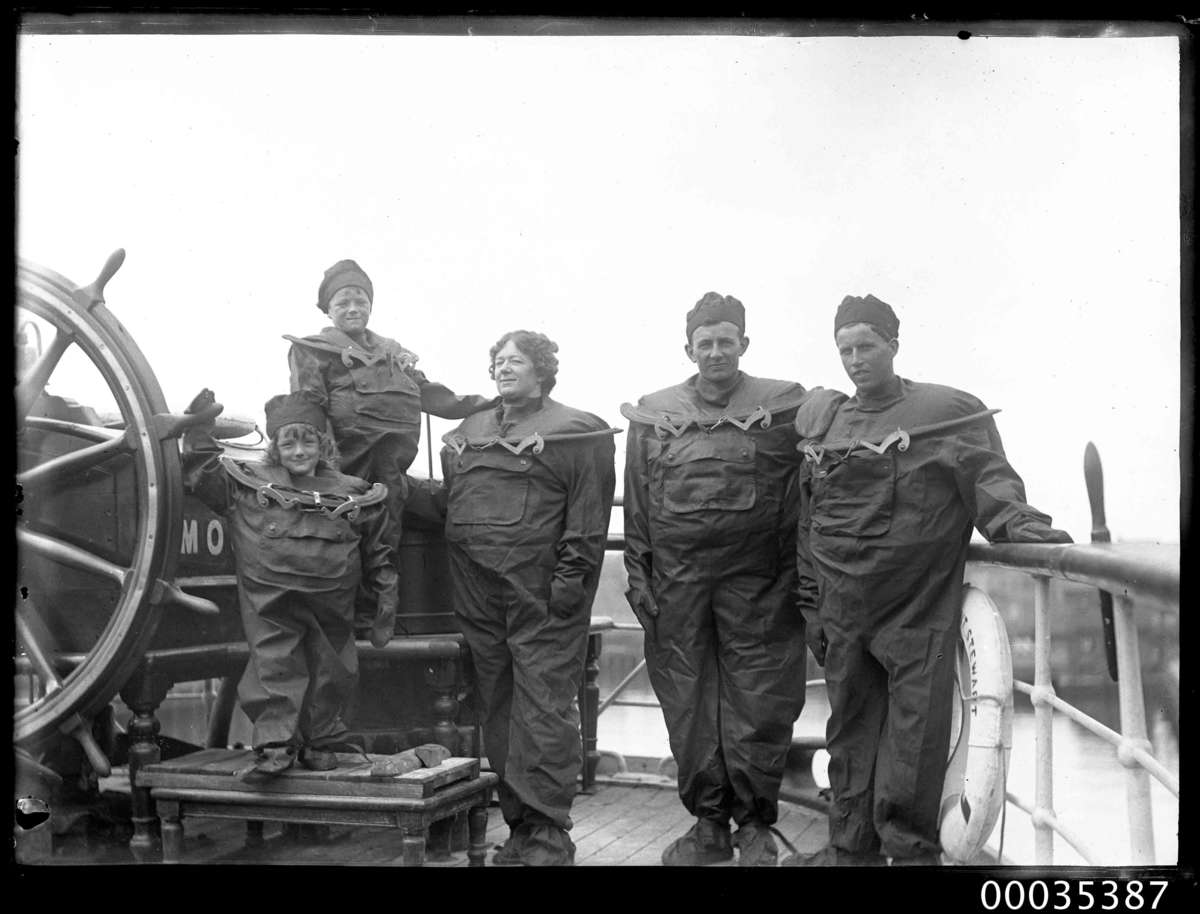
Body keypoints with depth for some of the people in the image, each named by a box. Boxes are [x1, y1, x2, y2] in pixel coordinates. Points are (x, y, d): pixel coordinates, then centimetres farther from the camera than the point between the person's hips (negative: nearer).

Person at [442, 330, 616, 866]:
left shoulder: (574, 431, 0)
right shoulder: (467, 435, 20)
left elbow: (589, 512, -7)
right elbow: (447, 503, 27)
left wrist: (570, 576, -14)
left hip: (540, 595, -6)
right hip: (477, 595, 6)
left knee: (544, 707, -8)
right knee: (497, 710, 9)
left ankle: (549, 832, -4)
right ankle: (518, 824, 18)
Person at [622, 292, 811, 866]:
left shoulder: (781, 408, 4)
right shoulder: (654, 415, 10)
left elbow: (804, 493, 1)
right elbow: (637, 501, 11)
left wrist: (800, 574, -5)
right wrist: (637, 573, 5)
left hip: (757, 580, -2)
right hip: (676, 578, 2)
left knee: (757, 704, 0)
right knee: (688, 704, 5)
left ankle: (755, 824, 13)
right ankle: (708, 823, 17)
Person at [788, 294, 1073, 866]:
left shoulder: (948, 412, 1)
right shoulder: (820, 422, 12)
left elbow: (987, 477, -5)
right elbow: (807, 520, 15)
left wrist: (1015, 521, -25)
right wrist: (811, 600, 13)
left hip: (921, 609, -4)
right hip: (843, 610, 4)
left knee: (915, 733, -5)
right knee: (850, 730, 10)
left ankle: (911, 850, 6)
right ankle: (852, 849, 21)